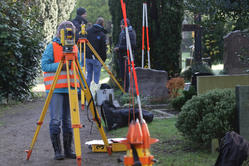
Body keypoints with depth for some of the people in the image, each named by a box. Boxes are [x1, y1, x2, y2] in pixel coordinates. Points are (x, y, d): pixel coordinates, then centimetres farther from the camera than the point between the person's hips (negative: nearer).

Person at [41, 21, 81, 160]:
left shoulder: (75, 48, 14)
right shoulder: (52, 47, 0)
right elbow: (44, 65, -6)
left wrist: (80, 85, 10)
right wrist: (60, 65, -20)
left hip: (70, 89, 5)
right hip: (56, 89, -5)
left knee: (68, 120, 7)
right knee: (56, 120, -7)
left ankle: (68, 150, 13)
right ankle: (57, 151, -1)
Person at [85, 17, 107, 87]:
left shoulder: (88, 31, 3)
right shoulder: (102, 35, -9)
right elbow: (103, 48, -7)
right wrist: (103, 59, 2)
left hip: (87, 57, 4)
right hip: (97, 58, -4)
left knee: (89, 75, 14)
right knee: (96, 76, 2)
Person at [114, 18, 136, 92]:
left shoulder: (131, 33, -12)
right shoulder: (122, 32, 16)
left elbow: (132, 46, -19)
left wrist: (119, 48, -18)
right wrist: (116, 47, 4)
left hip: (127, 57, -9)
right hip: (121, 56, 9)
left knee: (126, 74, -10)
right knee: (122, 74, 12)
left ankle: (127, 90, -4)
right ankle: (125, 89, 23)